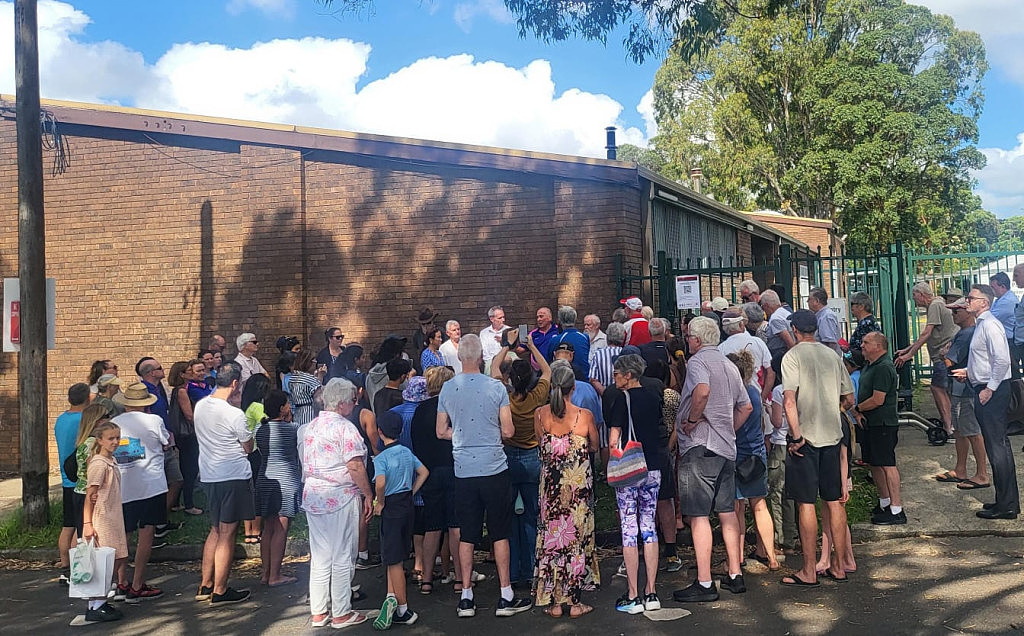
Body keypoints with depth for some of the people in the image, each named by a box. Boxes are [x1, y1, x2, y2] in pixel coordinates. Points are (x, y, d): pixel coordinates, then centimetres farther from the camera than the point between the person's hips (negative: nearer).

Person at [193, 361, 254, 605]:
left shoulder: (200, 406, 2)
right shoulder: (234, 414, -20)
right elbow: (248, 447, -8)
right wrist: (248, 431, 7)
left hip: (208, 475, 8)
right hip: (234, 477, -7)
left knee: (216, 530, 19)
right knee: (227, 534, 2)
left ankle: (205, 586, 23)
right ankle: (219, 591, 10)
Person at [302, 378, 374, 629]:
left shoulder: (311, 427, 10)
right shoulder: (345, 428, -14)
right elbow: (355, 467, -18)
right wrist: (368, 495, -10)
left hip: (312, 497, 7)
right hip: (341, 499, -7)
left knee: (319, 557, 13)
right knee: (342, 558, 3)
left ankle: (318, 612, 19)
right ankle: (341, 614, 10)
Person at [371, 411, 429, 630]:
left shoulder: (381, 458, -14)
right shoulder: (408, 452, 6)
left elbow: (380, 483, -29)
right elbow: (424, 472, 12)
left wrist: (380, 503, -13)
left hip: (391, 508, -6)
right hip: (408, 505, 6)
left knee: (395, 561, 1)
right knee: (394, 557, 15)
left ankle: (402, 610, 6)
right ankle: (392, 597, 7)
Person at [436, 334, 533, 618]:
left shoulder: (447, 389, 0)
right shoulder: (496, 387, -8)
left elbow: (441, 432, 7)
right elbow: (508, 431, -6)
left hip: (464, 472, 3)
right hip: (494, 469, -2)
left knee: (466, 535, 10)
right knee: (500, 533, 7)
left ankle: (466, 597, 14)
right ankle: (506, 597, 12)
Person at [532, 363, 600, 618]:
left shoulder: (540, 414, -5)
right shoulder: (584, 415, -9)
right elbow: (594, 447, 5)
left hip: (551, 482, 1)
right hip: (579, 481, -1)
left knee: (551, 536, 10)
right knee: (577, 535, 8)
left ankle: (554, 602, 15)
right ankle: (575, 601, 14)